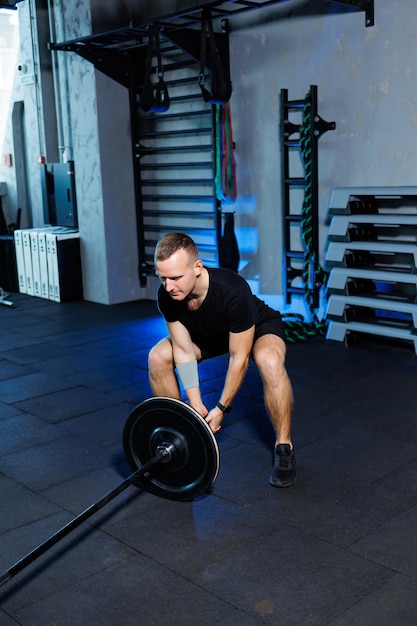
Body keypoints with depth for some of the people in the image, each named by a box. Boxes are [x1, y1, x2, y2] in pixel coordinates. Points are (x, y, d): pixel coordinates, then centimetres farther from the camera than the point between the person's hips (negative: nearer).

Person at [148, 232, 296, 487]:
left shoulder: (233, 291, -42)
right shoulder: (166, 295, -28)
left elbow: (239, 358, -31)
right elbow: (184, 350, -18)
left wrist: (221, 409, -24)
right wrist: (196, 405, -20)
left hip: (259, 327, -5)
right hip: (210, 333, 5)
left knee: (270, 361, -38)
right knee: (158, 357, -15)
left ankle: (284, 447, -18)